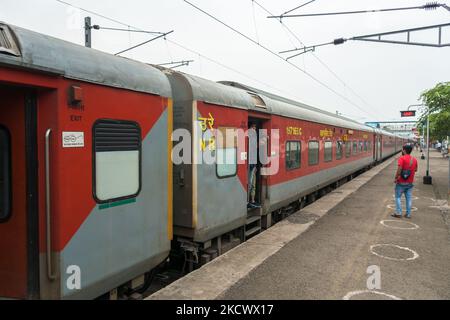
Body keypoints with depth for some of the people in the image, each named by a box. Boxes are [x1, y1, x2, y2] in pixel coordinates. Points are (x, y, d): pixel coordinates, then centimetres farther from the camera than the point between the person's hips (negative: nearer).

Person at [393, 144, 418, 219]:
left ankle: (398, 213, 3)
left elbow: (399, 169, -21)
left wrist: (396, 178, -12)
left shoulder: (402, 158, -14)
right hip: (410, 182, 5)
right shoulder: (414, 159, 6)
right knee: (409, 198, 10)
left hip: (401, 182, -5)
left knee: (398, 197, 6)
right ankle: (408, 214, 14)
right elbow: (416, 170, 15)